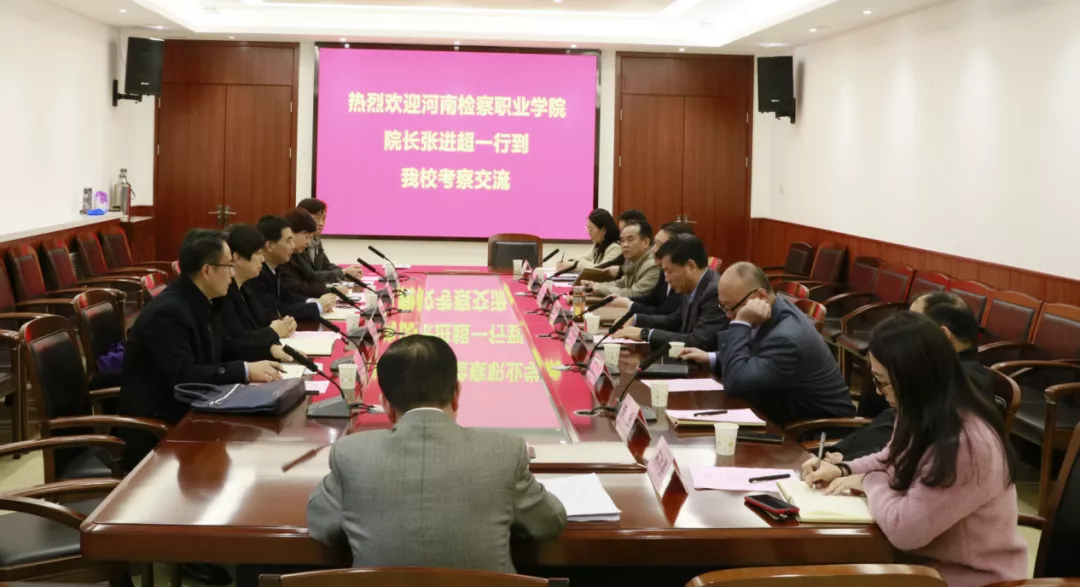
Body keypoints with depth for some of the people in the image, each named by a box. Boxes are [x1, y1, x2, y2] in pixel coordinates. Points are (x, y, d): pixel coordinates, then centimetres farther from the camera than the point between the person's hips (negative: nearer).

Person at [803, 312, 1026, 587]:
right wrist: (843, 470, 1)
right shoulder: (927, 416, -1)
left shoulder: (966, 445, -31)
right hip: (930, 560, 8)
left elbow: (904, 529, -30)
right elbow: (894, 461, 18)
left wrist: (870, 481, -13)